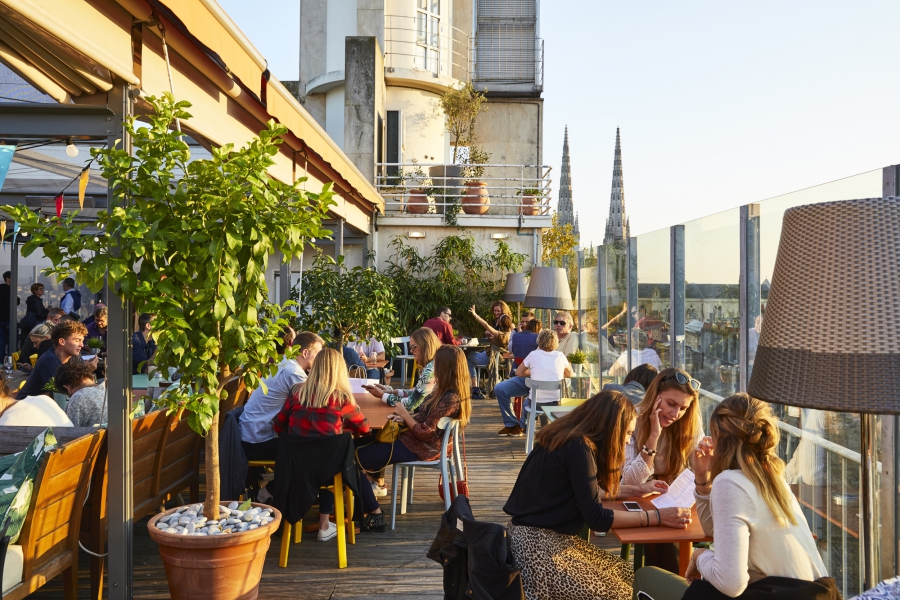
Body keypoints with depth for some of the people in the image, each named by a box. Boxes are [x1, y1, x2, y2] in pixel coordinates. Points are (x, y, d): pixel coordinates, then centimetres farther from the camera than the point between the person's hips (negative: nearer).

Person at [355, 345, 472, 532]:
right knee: (365, 445, 15)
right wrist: (406, 417, -2)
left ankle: (375, 515, -1)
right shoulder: (449, 392, 4)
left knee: (356, 459, -8)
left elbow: (424, 432, -25)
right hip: (426, 442, 10)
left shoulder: (449, 399, -26)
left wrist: (405, 414, -10)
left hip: (422, 448, -10)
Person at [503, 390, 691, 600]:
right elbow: (596, 518, -19)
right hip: (537, 543, -10)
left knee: (626, 576, 9)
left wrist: (636, 490, 22)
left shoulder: (570, 439, 7)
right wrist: (657, 516, -13)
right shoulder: (578, 447, -21)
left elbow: (586, 492, 22)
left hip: (545, 534, 10)